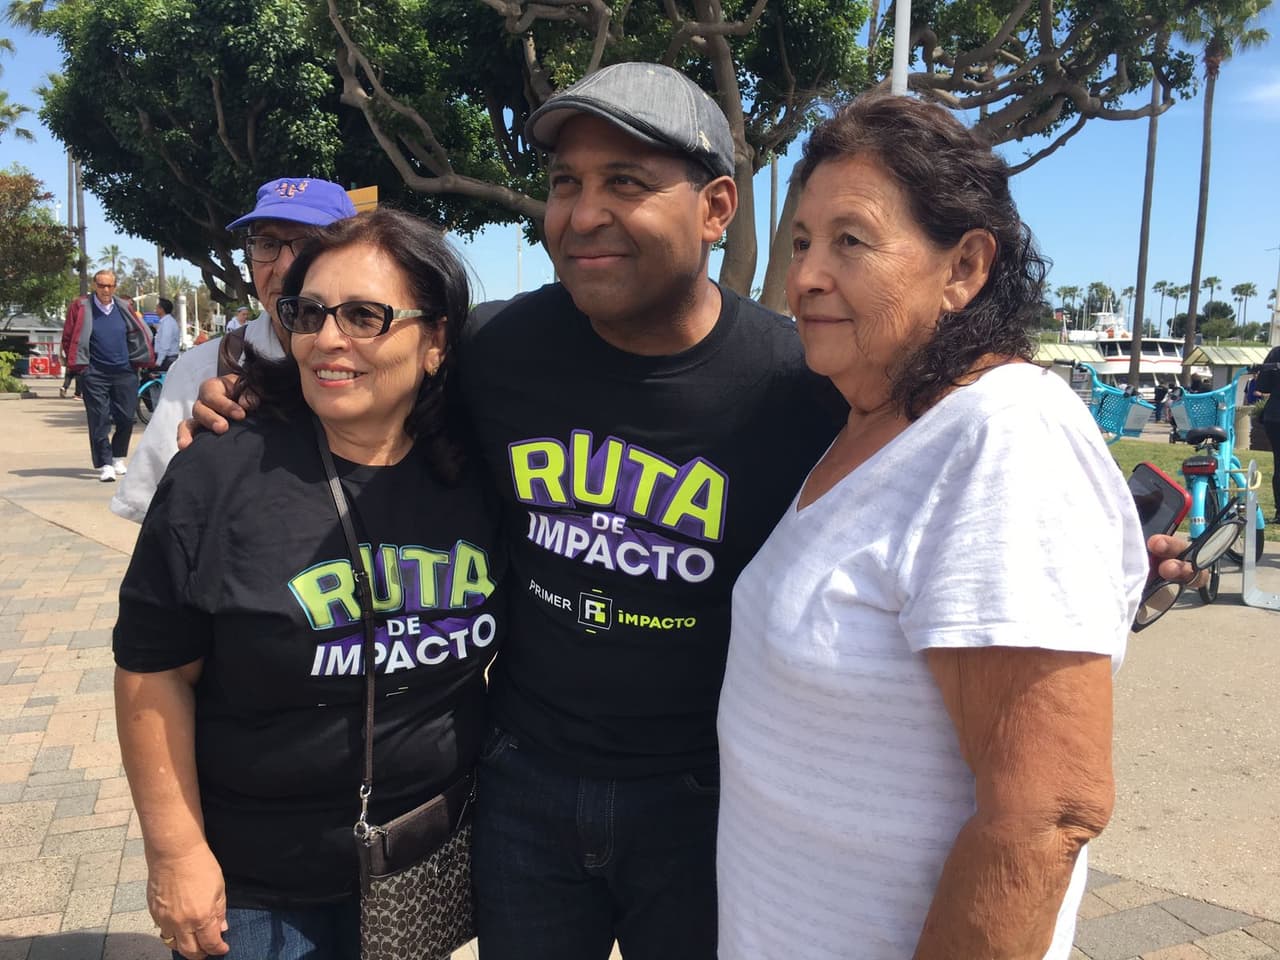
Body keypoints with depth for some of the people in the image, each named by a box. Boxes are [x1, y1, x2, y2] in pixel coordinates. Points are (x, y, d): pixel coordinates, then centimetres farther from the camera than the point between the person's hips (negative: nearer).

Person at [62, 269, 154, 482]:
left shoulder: (124, 307, 6)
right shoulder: (81, 307, -1)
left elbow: (140, 335, 15)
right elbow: (68, 338, 3)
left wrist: (137, 362, 10)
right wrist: (79, 364, 0)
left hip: (124, 373, 3)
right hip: (94, 374, -3)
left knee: (126, 418, 5)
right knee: (99, 420, -3)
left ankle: (118, 458, 24)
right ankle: (105, 465, -1)